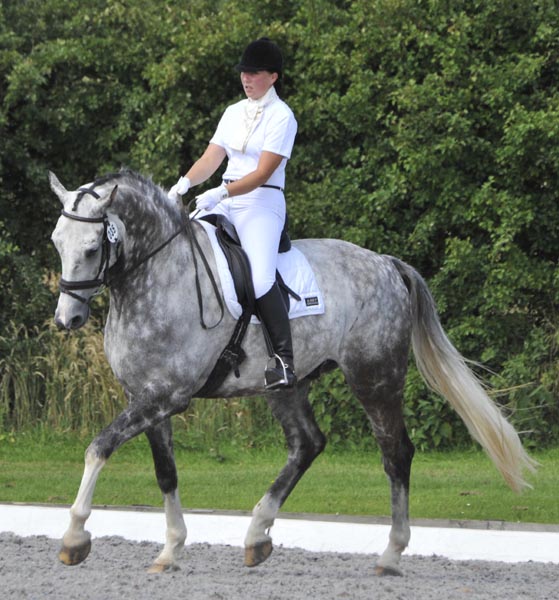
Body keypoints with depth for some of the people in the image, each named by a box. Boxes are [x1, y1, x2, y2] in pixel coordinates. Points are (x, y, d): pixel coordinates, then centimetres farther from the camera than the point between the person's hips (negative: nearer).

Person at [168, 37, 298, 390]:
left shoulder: (281, 117, -7)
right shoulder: (234, 113, 15)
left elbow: (262, 174, -15)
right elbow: (211, 159, 10)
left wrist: (221, 194, -26)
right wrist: (185, 184, -9)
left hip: (262, 205, -7)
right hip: (225, 202, 7)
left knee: (260, 280, -26)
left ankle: (284, 360, -22)